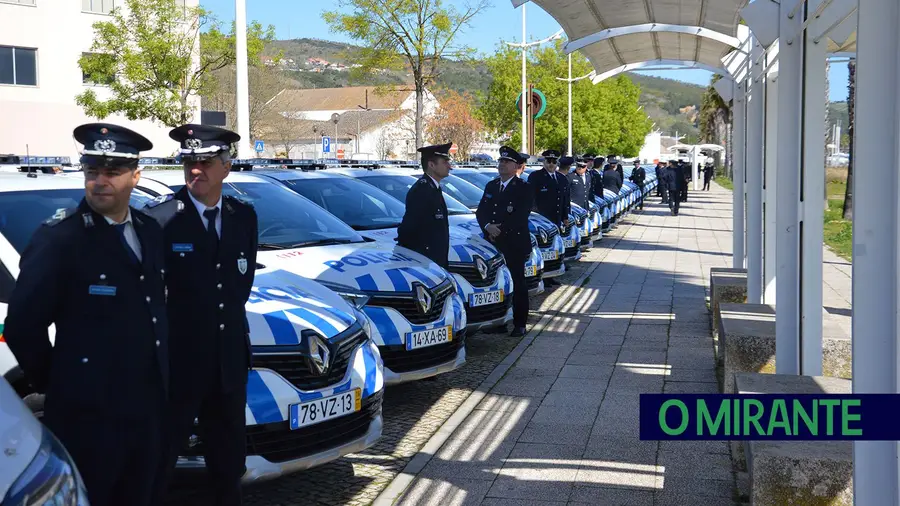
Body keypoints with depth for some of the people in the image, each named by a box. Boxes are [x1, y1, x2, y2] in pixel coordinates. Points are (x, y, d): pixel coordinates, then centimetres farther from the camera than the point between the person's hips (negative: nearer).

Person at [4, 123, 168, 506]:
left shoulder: (150, 230, 7)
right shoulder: (58, 237, -14)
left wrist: (159, 376, 12)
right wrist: (53, 383, -6)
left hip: (148, 406, 6)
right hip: (87, 413, -6)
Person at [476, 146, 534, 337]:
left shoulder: (524, 189, -3)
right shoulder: (490, 186, 16)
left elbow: (520, 217, -13)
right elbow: (481, 212, 9)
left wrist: (500, 229, -14)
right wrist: (488, 227, -11)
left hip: (515, 244, -5)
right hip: (493, 243, 5)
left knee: (517, 284, 1)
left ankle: (520, 324, 6)